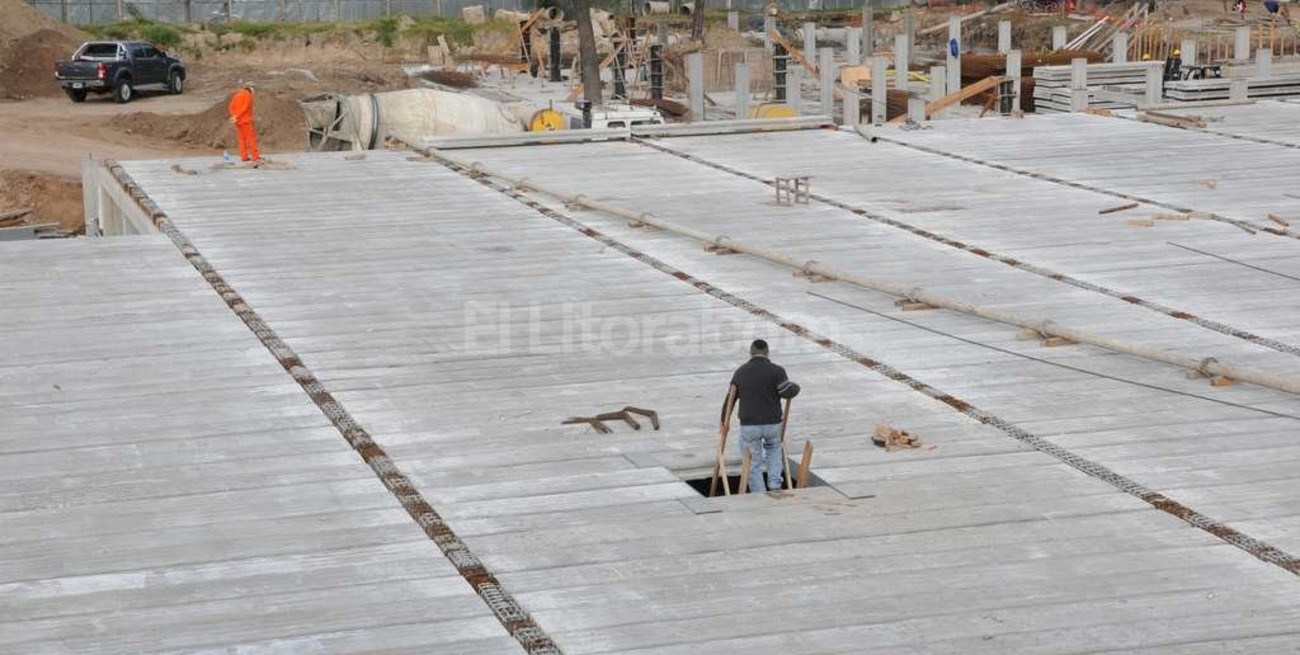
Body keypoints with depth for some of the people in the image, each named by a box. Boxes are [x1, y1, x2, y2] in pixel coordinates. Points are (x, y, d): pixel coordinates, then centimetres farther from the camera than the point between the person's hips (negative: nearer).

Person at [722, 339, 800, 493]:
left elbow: (730, 398, 13)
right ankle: (774, 484, 16)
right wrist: (796, 387, 9)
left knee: (754, 464, 13)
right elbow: (788, 392, -14)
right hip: (772, 423, 0)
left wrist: (725, 421, 23)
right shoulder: (776, 371, -6)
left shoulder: (740, 372, 6)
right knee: (774, 447, 30)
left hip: (748, 425, 0)